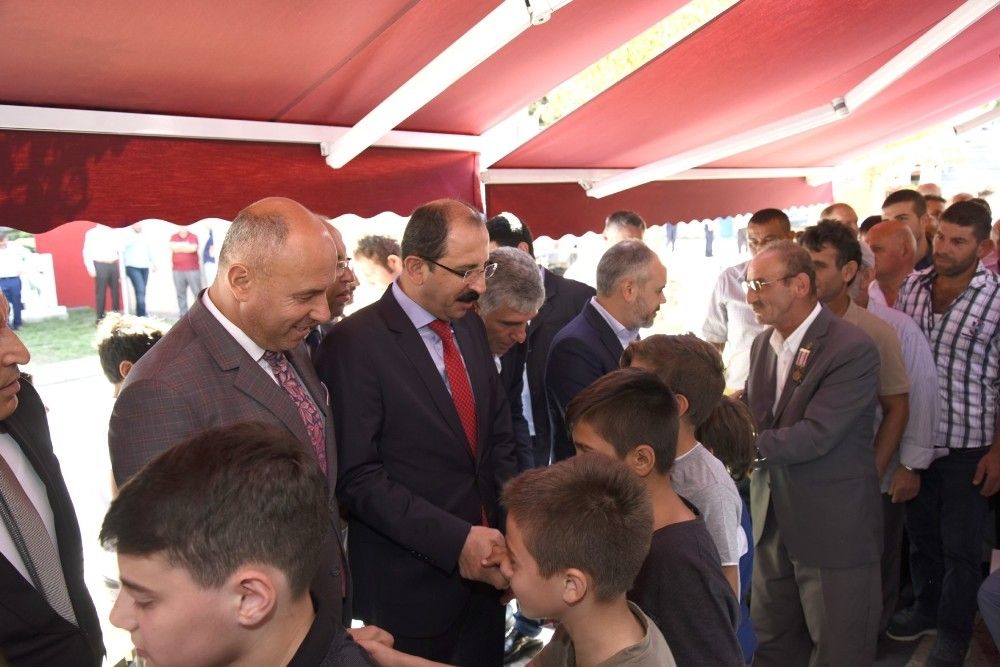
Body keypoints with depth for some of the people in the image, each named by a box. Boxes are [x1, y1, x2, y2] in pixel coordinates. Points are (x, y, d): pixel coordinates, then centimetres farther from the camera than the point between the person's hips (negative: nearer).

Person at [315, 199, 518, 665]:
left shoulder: (470, 326, 5)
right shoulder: (354, 345, -17)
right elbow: (358, 478, -19)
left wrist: (511, 528, -1)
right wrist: (456, 540, -22)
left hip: (484, 569, 6)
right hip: (408, 587, -6)